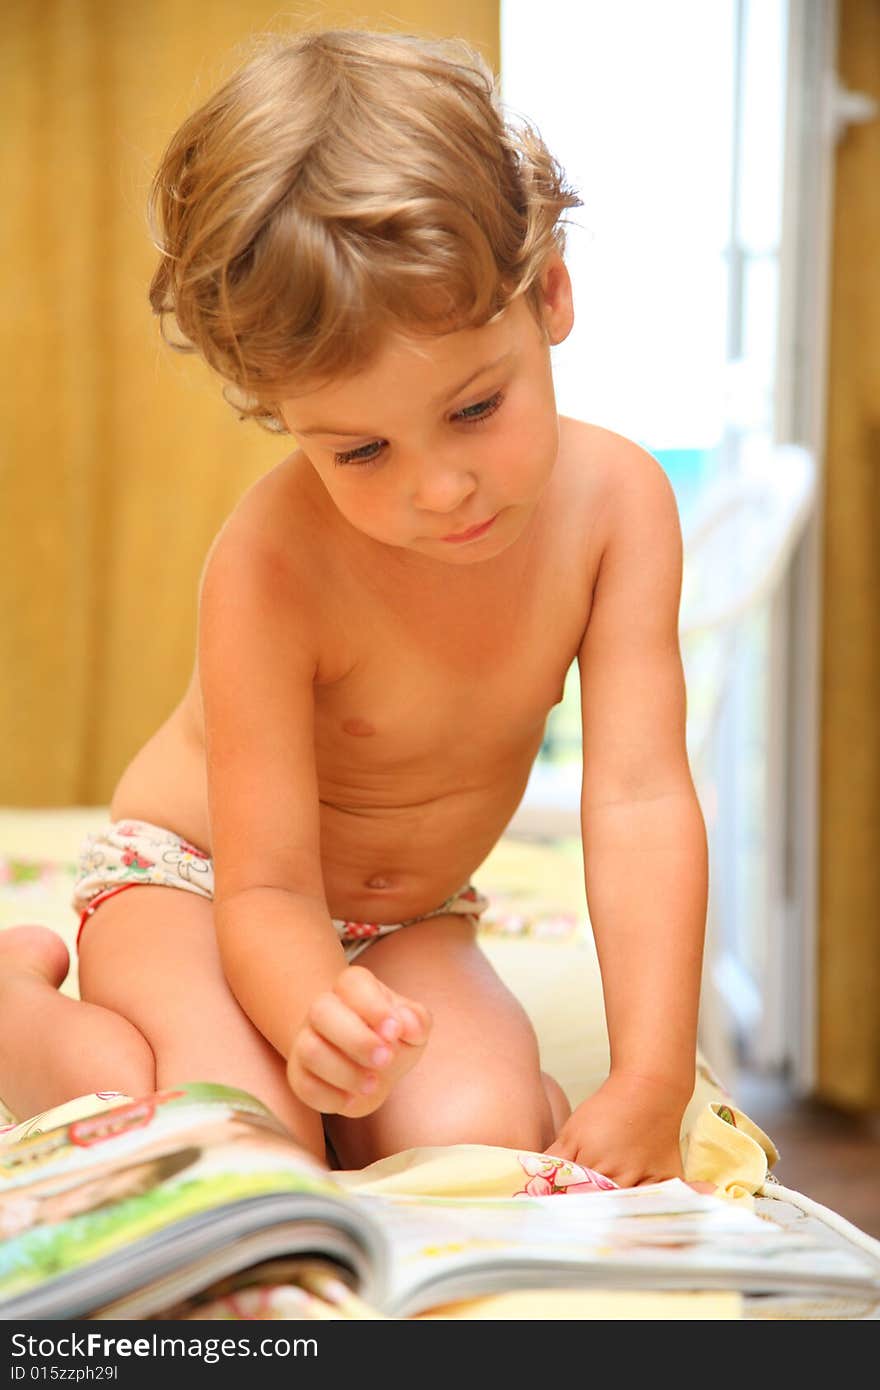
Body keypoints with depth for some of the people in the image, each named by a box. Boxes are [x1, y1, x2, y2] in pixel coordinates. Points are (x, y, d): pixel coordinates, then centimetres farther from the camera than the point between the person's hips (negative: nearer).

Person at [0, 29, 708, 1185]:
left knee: (478, 1135, -26)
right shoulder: (272, 565, -30)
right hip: (192, 883, -2)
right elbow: (268, 895, -28)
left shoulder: (614, 497, -19)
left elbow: (640, 802, -23)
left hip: (410, 918, 3)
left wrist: (650, 1086, -34)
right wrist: (316, 1009, -52)